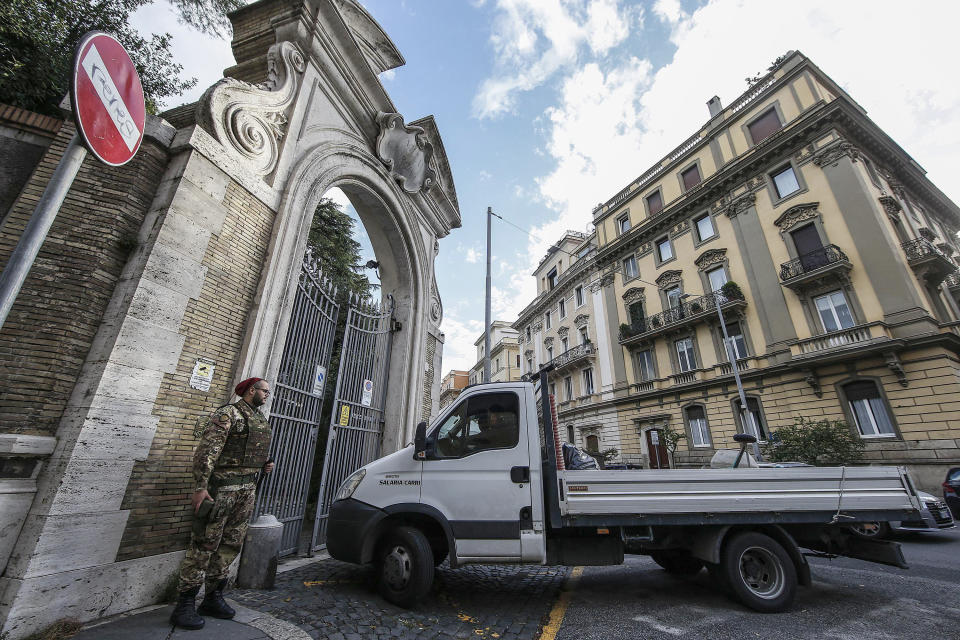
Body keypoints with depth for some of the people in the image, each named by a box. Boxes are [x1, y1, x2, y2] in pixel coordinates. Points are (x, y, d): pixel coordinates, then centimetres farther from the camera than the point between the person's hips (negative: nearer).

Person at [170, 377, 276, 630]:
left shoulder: (262, 420, 15)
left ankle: (214, 598, 27)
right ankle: (184, 605, 13)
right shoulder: (228, 414, -11)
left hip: (247, 489, 8)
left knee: (231, 544, 14)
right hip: (222, 487, -8)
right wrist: (200, 487, -21)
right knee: (205, 544, -1)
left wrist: (266, 465, 7)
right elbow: (206, 451, -17)